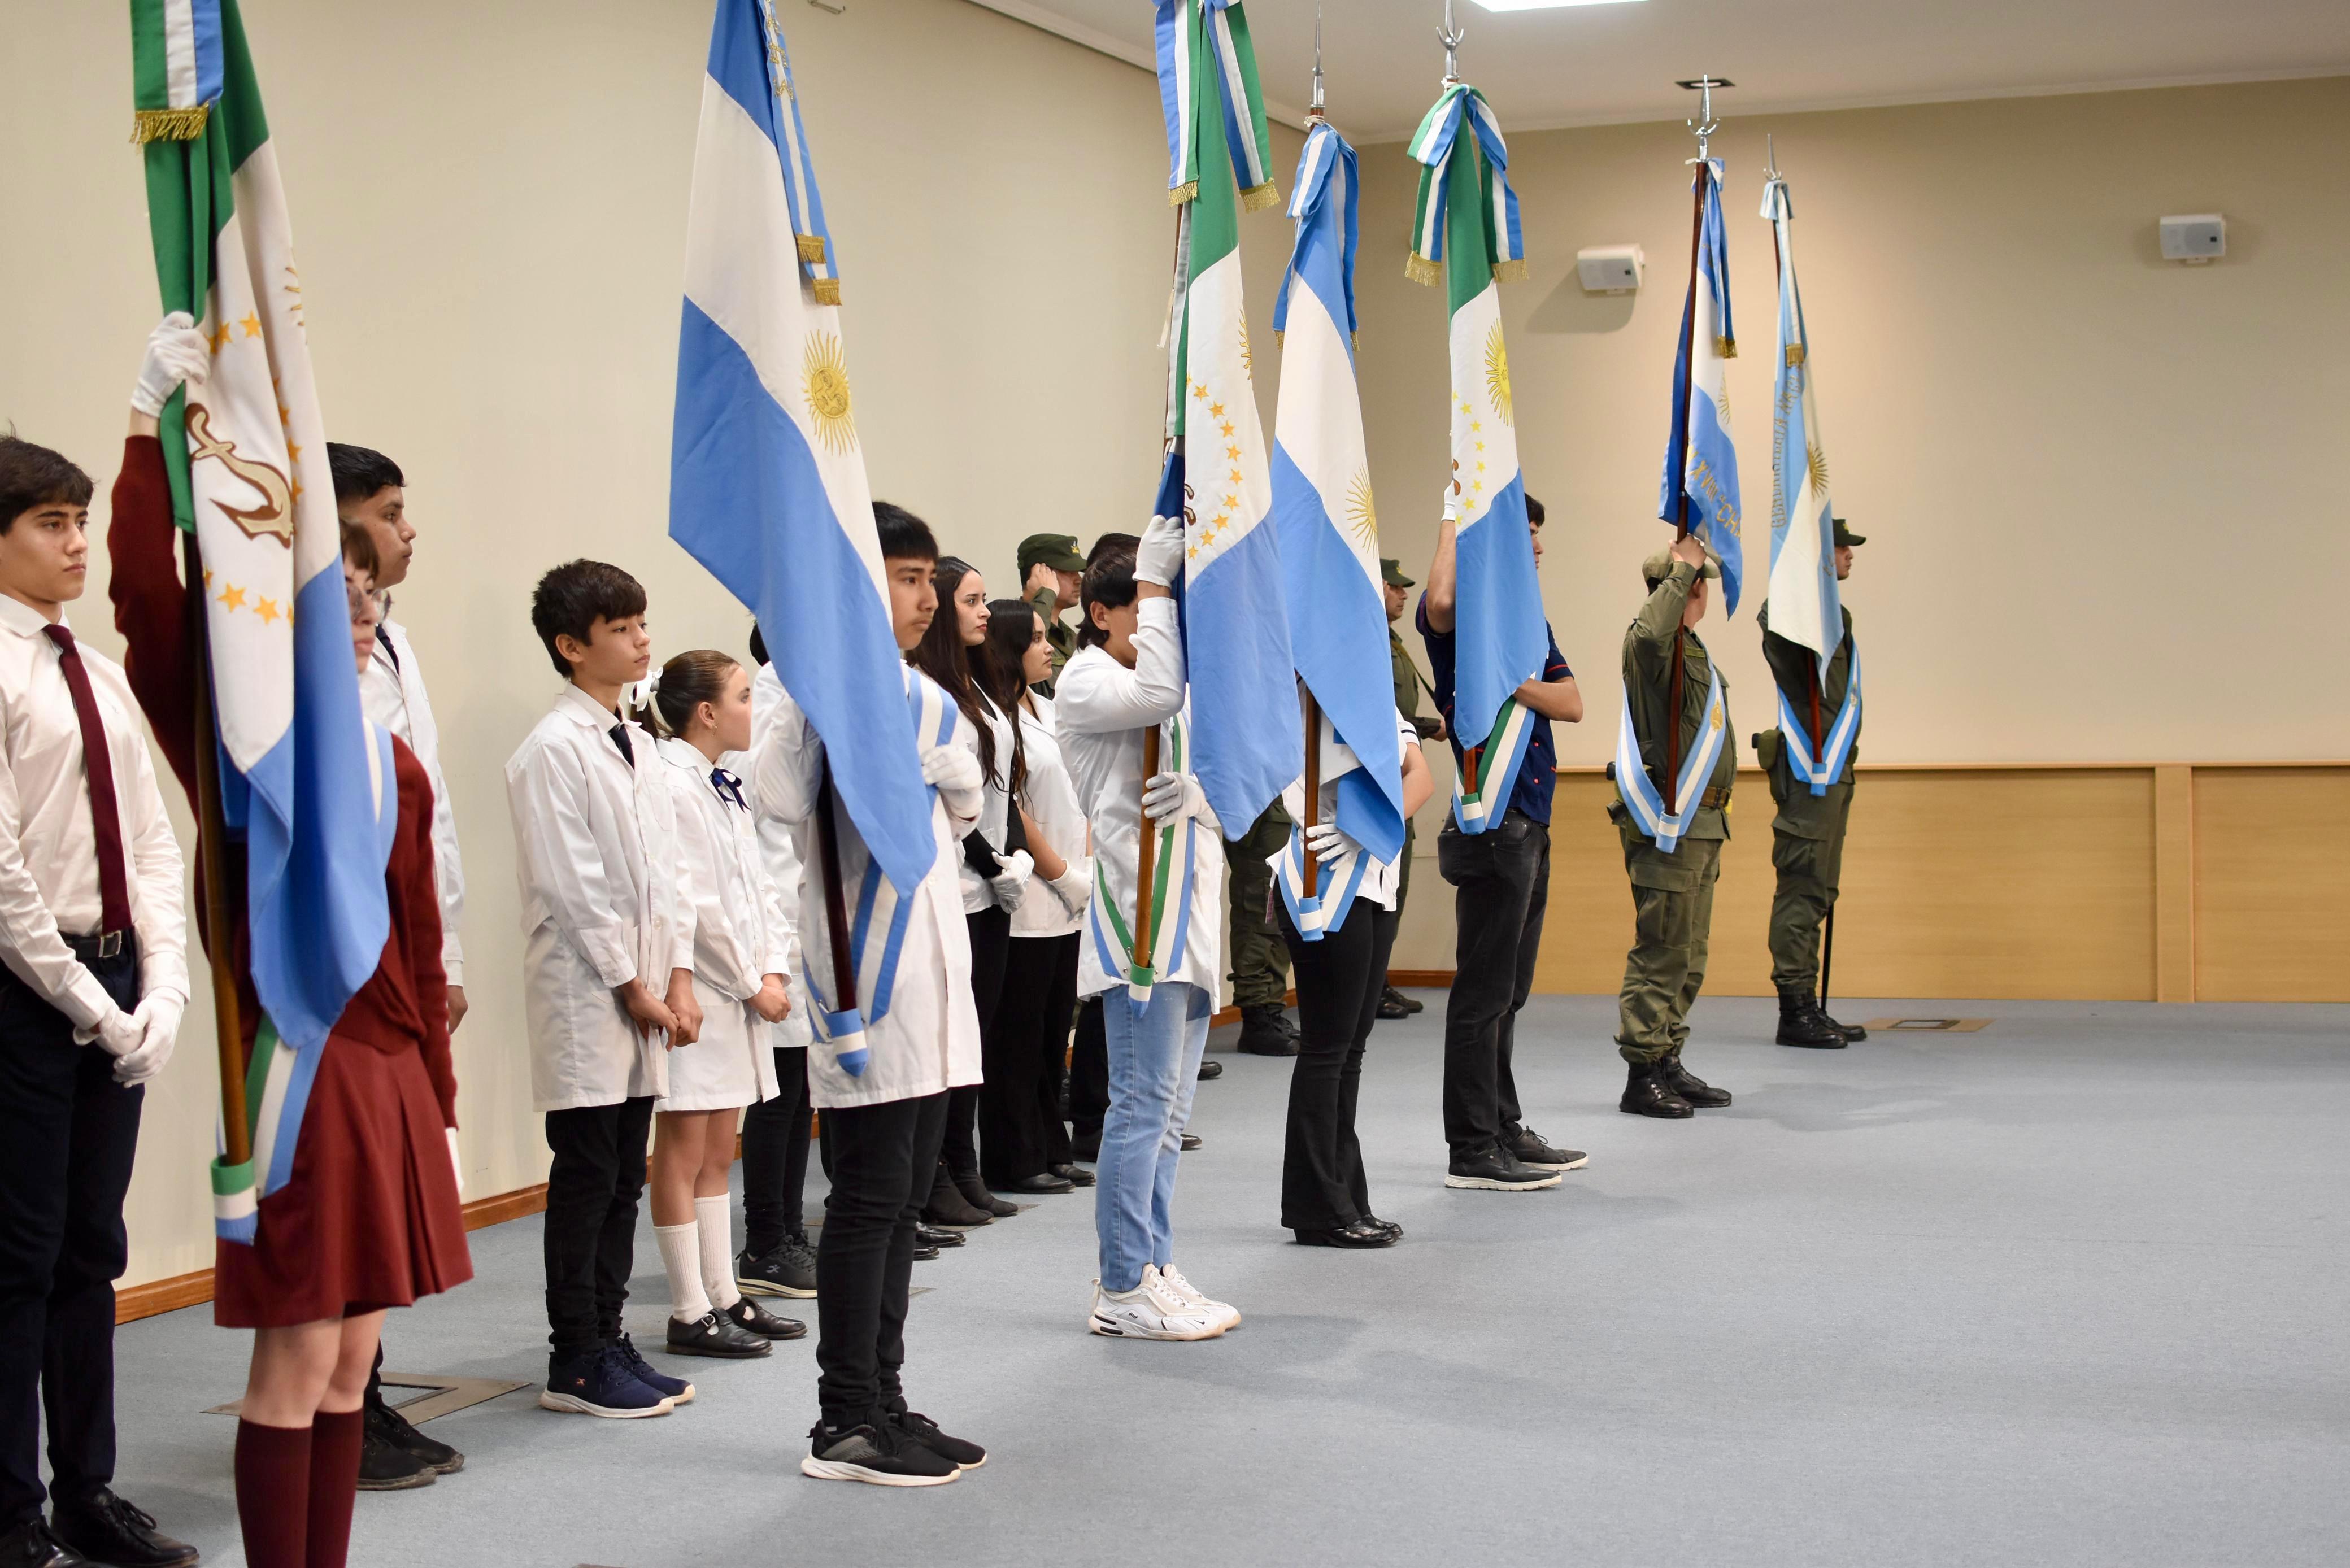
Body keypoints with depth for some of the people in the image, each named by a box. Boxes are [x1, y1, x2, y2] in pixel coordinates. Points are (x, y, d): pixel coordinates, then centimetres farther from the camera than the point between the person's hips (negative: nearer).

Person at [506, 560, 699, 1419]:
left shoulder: (638, 744, 13)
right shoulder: (552, 750, -12)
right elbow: (573, 888, -15)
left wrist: (678, 976, 6)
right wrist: (633, 987, -12)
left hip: (642, 1000, 8)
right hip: (585, 998, -8)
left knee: (624, 1179, 12)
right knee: (585, 1180, -2)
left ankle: (608, 1342, 21)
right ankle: (575, 1365, 6)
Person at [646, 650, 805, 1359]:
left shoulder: (724, 788, 14)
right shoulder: (672, 786, -15)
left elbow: (757, 886, 14)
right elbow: (695, 906, -18)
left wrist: (775, 971, 1)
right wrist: (752, 984, -11)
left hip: (740, 991, 9)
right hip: (696, 995, -9)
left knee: (719, 1153, 14)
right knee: (683, 1155, -2)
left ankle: (724, 1297, 21)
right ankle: (691, 1313, 3)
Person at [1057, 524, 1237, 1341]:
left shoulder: (1187, 686, 21)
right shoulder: (1086, 680, -3)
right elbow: (1156, 692, -25)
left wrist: (1202, 793, -10)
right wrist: (1155, 577, -18)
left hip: (1190, 913, 9)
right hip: (1136, 912, -9)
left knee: (1169, 1111, 11)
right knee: (1143, 1105, -9)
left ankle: (1151, 1270, 17)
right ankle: (1123, 1290, -4)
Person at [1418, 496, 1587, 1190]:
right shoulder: (1463, 614, -10)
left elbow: (1571, 703, 5)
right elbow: (1440, 600, -37)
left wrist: (1512, 682, -14)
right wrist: (1455, 513, -24)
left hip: (1531, 820, 9)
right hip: (1492, 822, -9)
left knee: (1507, 991, 15)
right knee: (1485, 990, -4)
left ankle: (1504, 1130, 24)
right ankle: (1472, 1151, 1)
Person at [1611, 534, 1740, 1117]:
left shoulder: (1693, 650, 21)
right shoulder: (1649, 644, -11)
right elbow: (1651, 631, -39)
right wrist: (1685, 566, -27)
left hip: (1699, 822, 10)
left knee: (1688, 956, 12)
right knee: (1661, 950, -10)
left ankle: (1668, 1065, 19)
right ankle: (1642, 1076, -7)